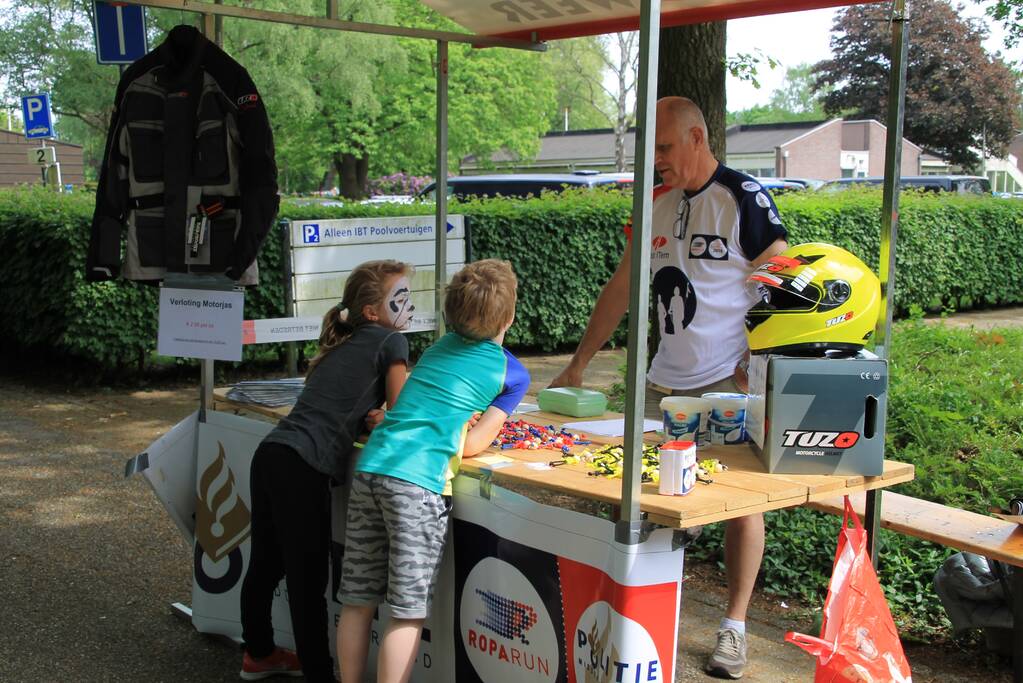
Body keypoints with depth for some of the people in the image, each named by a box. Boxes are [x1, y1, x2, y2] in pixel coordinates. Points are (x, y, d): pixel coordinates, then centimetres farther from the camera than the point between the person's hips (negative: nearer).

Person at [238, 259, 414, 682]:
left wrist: (369, 418, 5)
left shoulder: (342, 344, 23)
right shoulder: (391, 342, 1)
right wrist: (379, 419, 20)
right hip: (304, 468, -8)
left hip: (271, 455, 8)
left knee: (265, 564, 21)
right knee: (308, 580, -2)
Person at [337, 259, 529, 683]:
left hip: (369, 468, 6)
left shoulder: (440, 347, 20)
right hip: (417, 482, -6)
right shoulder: (512, 374, 4)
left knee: (358, 601, 13)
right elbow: (472, 445, -1)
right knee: (407, 612, 1)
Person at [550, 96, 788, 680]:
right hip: (665, 381, 6)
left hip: (731, 384, -6)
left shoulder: (744, 199, -8)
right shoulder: (657, 203, 11)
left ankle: (736, 626, 10)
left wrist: (758, 371, -18)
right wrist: (577, 366, 14)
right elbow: (621, 289, 15)